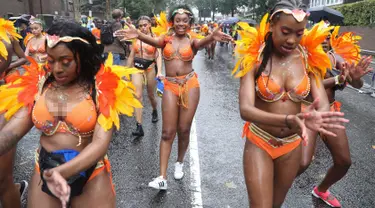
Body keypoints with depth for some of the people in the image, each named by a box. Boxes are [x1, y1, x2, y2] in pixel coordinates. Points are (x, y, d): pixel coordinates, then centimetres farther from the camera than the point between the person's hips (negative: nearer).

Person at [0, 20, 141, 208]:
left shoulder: (101, 89, -13)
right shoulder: (36, 85, -3)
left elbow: (101, 143, -20)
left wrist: (61, 172, -33)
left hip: (90, 178, -2)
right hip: (44, 176, 3)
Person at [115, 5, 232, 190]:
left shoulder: (191, 40, 4)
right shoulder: (166, 38, 4)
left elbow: (201, 43, -19)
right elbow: (153, 41, -18)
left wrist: (212, 37, -43)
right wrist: (137, 35, -41)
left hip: (190, 84, 0)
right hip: (170, 86, 0)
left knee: (184, 129, 7)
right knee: (167, 132, -1)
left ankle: (179, 163, 33)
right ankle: (162, 177, 2)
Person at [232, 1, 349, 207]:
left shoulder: (309, 59, -7)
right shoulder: (254, 58, -17)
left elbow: (323, 106, -12)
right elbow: (245, 109, -27)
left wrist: (317, 117, -37)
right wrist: (289, 120, -42)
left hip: (292, 146, 4)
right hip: (259, 143, -3)